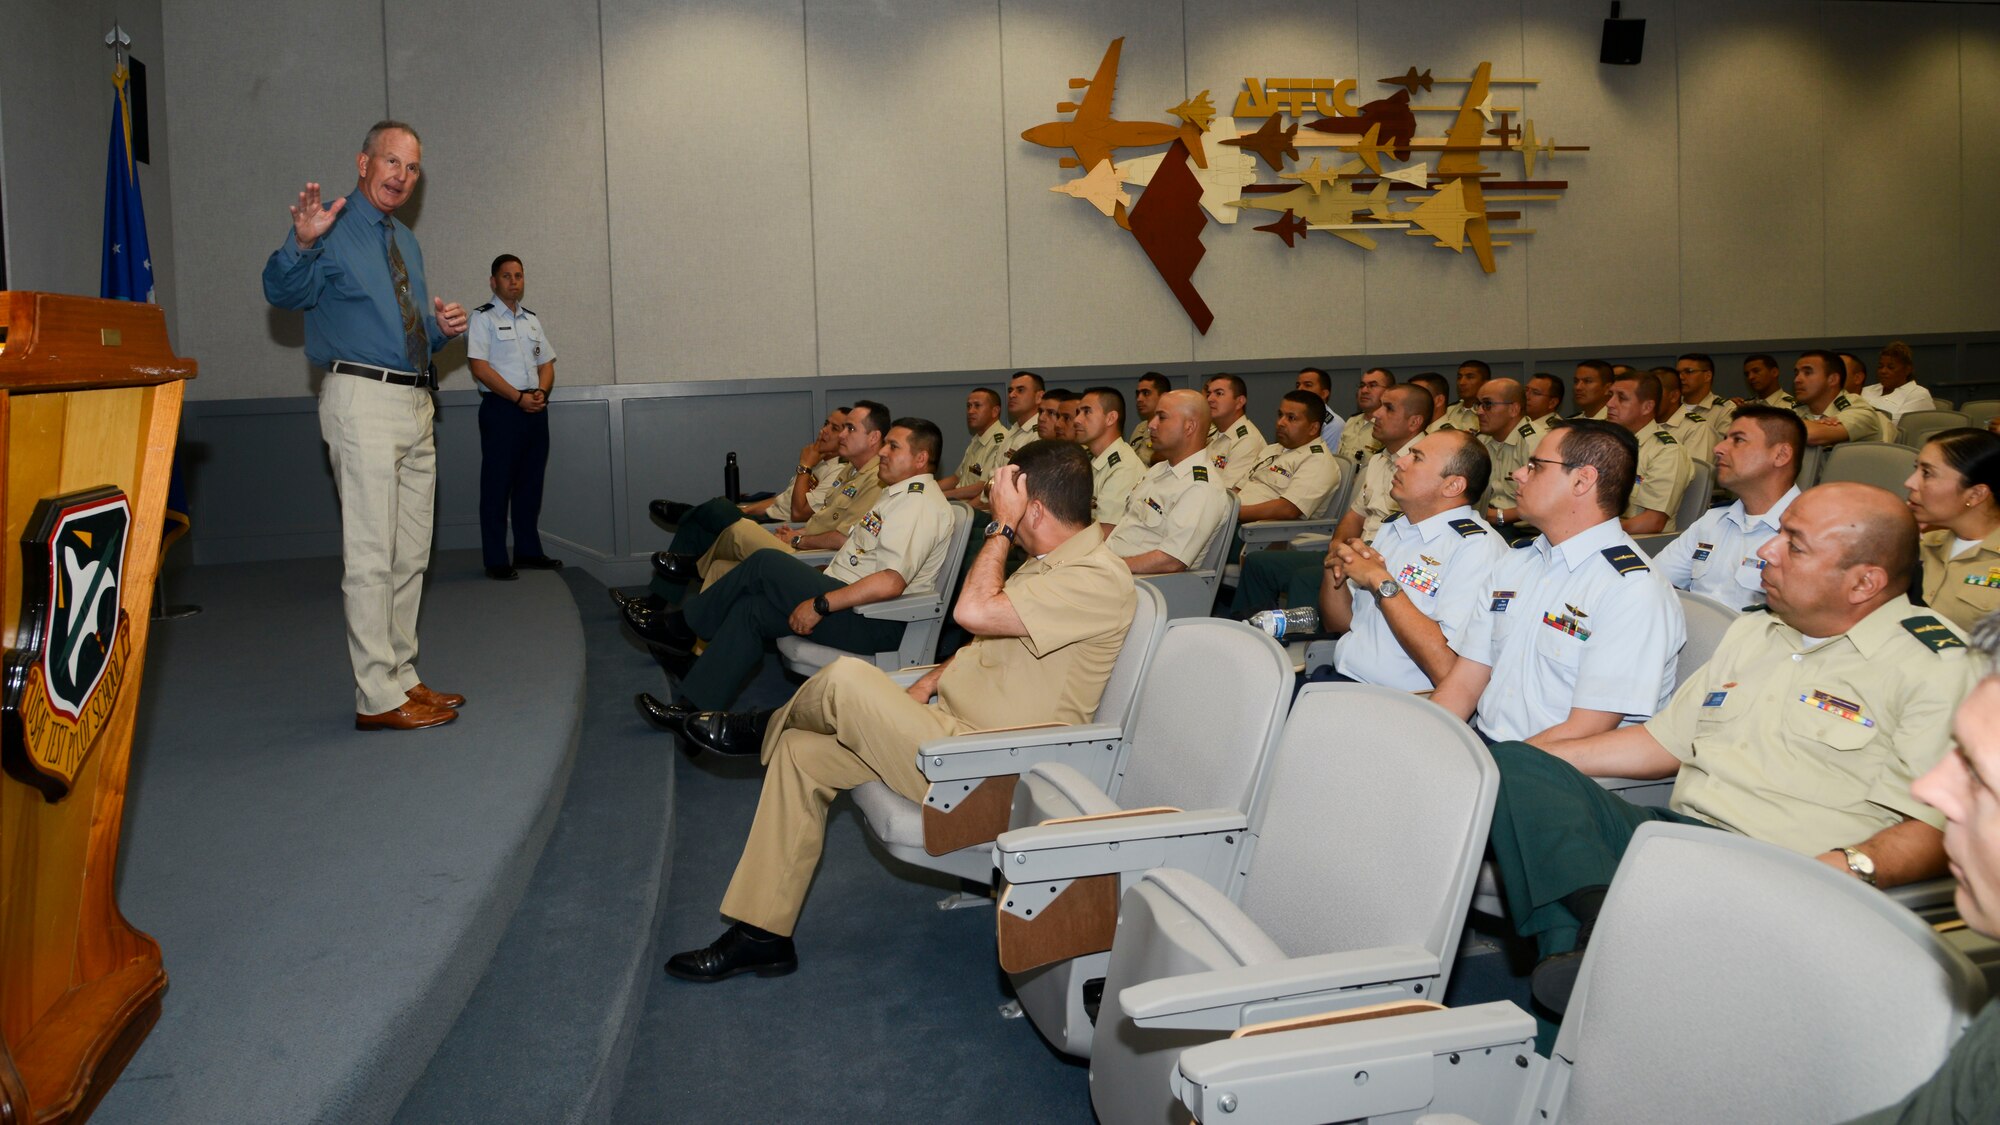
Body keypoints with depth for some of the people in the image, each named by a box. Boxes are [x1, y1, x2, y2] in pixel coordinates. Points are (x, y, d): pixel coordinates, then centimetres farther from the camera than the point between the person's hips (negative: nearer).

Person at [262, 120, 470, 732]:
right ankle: (378, 698, -5)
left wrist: (440, 326, 6)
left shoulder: (408, 243, 21)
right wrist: (301, 243, -40)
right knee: (371, 554, -8)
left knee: (411, 554, 12)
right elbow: (283, 290, -20)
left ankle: (403, 678, 22)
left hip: (415, 404, 9)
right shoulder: (334, 229, -4)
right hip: (363, 400, -8)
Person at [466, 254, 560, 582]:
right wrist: (519, 398, -16)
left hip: (535, 408, 6)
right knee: (497, 484, -3)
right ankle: (495, 561, 0)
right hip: (501, 408, -6)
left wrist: (541, 392, -4)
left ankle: (528, 551, 20)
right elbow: (480, 368, -11)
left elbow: (546, 364, 17)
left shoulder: (532, 319, 18)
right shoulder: (483, 318, -1)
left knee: (531, 483, 10)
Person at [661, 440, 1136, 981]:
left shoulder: (1099, 579, -20)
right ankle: (762, 932, 10)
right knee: (802, 753, 5)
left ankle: (764, 730, 15)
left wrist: (1002, 526, -17)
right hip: (951, 723, 11)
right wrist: (918, 689, 8)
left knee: (844, 679, -22)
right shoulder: (1051, 561, 13)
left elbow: (974, 612, -29)